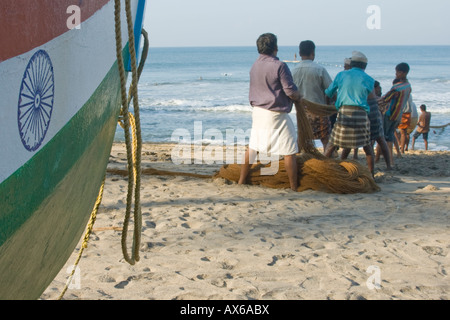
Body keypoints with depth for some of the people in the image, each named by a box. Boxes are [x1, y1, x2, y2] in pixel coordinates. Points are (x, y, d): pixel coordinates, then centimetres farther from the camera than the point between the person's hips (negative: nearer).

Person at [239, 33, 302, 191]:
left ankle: (241, 181, 22)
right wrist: (300, 98, 7)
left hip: (257, 111, 7)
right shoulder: (279, 66, -16)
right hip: (276, 114, -7)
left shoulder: (255, 65, 6)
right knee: (289, 151, 2)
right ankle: (294, 187, 6)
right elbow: (291, 91, -16)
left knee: (252, 147, 17)